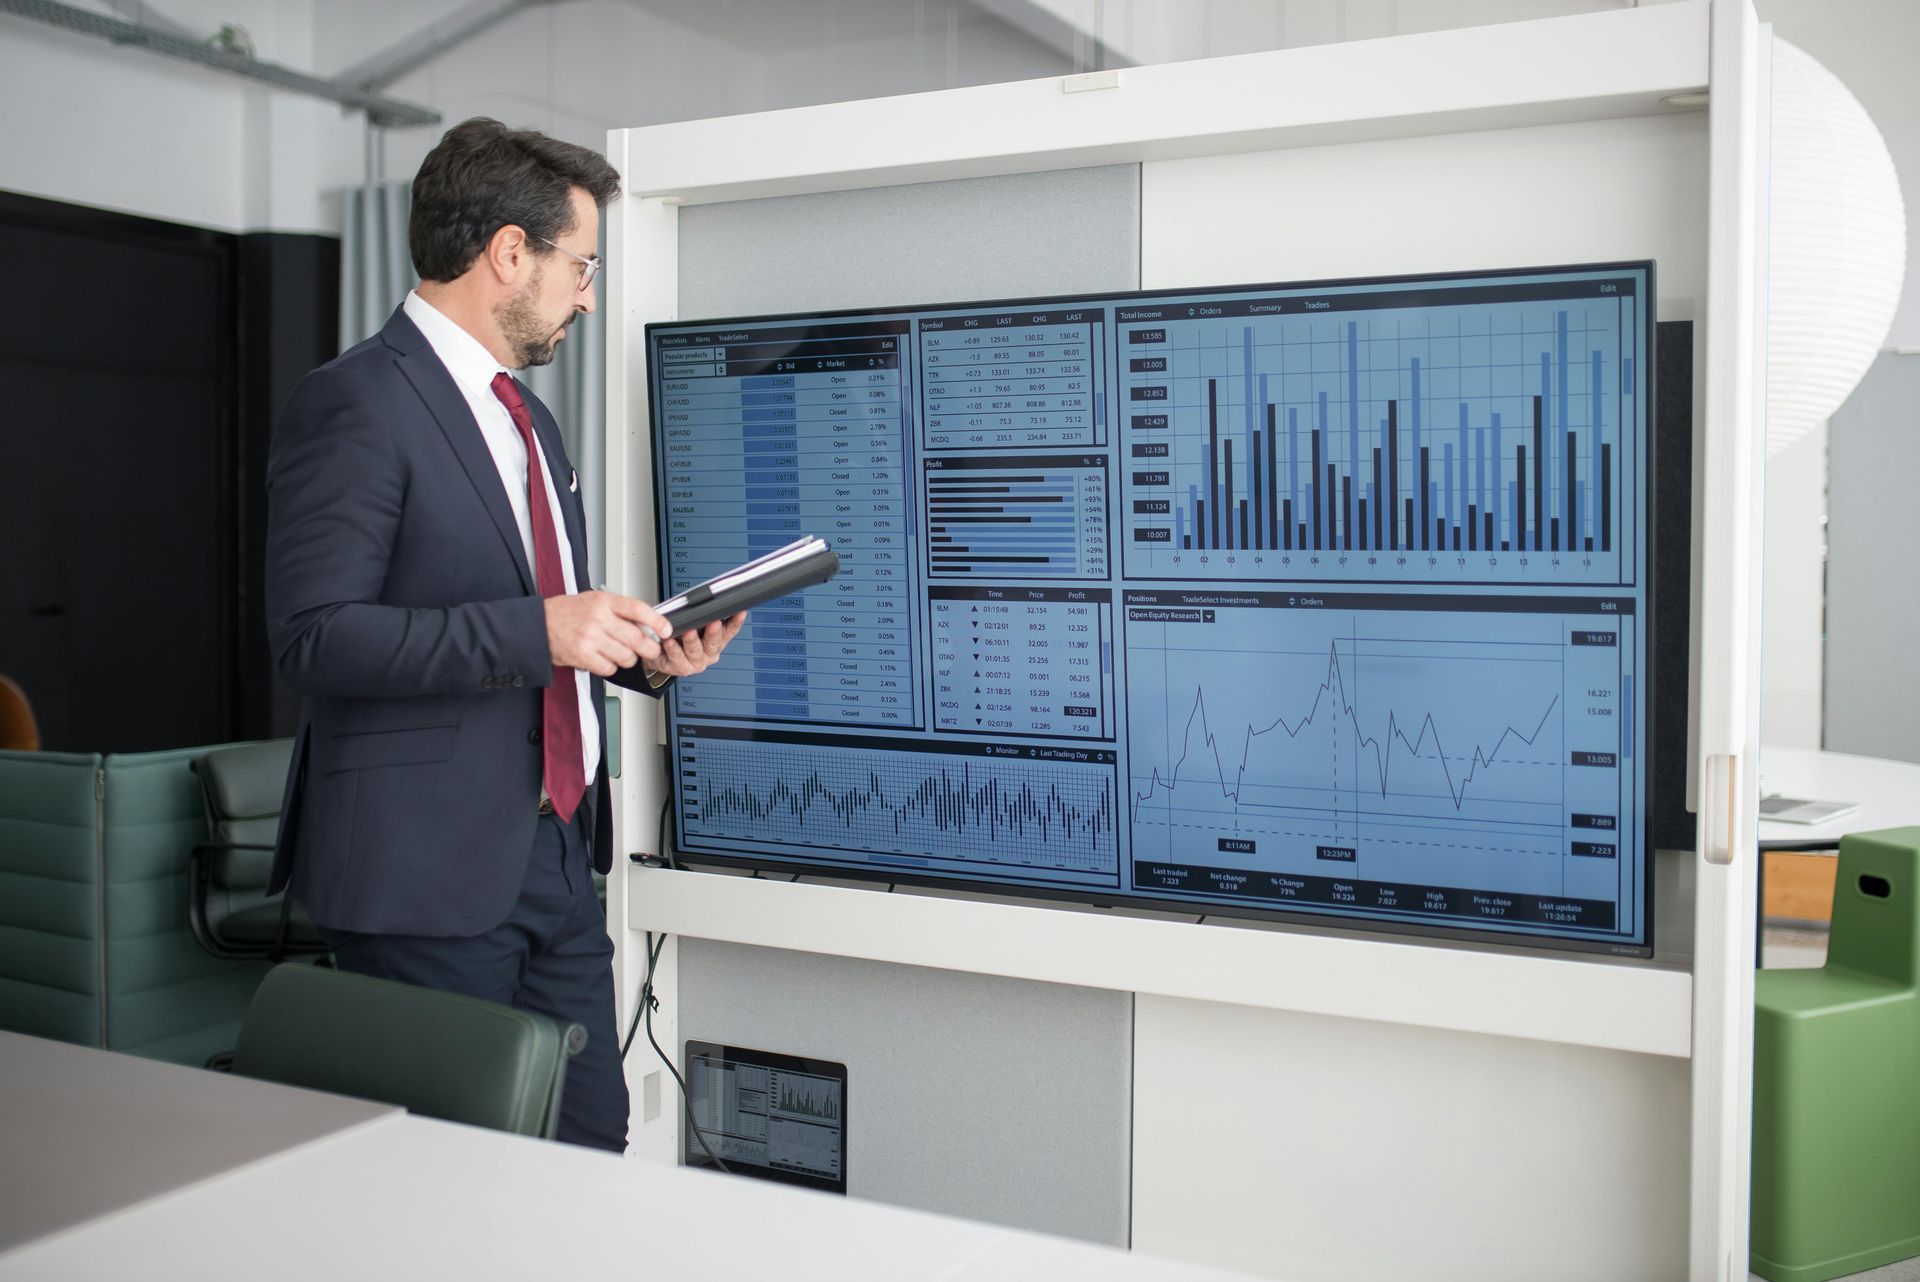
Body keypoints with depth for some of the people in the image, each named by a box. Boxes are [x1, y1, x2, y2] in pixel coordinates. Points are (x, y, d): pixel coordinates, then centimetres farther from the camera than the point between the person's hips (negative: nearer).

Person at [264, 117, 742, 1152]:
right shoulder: (355, 404, -11)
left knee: (591, 1144, 12)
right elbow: (315, 636, -19)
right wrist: (536, 631, -25)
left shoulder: (528, 417, 18)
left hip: (555, 858, 8)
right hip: (429, 871, -8)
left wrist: (643, 652, 6)